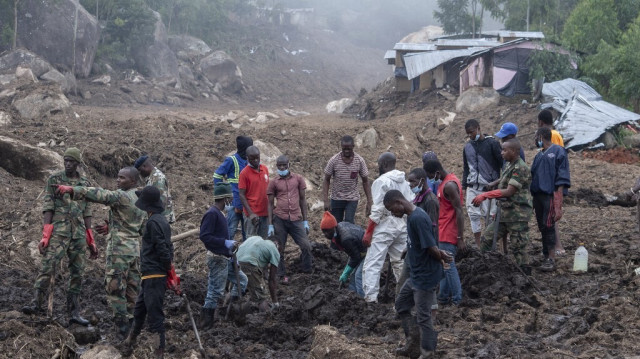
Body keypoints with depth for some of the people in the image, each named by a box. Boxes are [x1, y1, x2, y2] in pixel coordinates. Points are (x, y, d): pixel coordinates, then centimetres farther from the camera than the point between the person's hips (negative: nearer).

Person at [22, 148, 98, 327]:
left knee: (77, 272, 3)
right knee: (48, 265, -18)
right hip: (59, 230, -4)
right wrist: (45, 236, -12)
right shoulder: (54, 179, 2)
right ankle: (36, 303, -20)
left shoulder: (85, 184, 12)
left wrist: (91, 241, 12)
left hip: (79, 233, 4)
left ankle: (74, 312, 7)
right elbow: (48, 207, -3)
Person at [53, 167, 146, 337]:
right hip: (135, 248, 8)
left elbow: (99, 194, -26)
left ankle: (121, 327, -4)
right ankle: (131, 323, 16)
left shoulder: (122, 196, -12)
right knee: (132, 289, 12)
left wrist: (72, 190, -31)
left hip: (119, 248, -8)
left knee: (115, 288, -3)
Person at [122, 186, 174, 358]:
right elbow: (168, 247, 15)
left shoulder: (154, 222, -16)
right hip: (152, 275, 10)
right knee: (139, 310, 21)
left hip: (153, 276, -10)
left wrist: (168, 267, -12)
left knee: (154, 315, -5)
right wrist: (169, 268, 13)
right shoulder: (162, 220, 13)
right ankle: (129, 344, 34)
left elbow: (162, 248, -21)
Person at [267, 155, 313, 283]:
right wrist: (270, 225, 2)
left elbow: (303, 199, 12)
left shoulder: (298, 179, 8)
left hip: (296, 219, 1)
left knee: (306, 246, -6)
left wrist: (305, 221, 7)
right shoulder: (274, 182, 6)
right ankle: (282, 276, 15)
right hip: (279, 219, -1)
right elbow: (270, 204, 8)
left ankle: (308, 273, 9)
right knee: (280, 249, 4)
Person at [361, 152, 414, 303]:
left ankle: (371, 298, -17)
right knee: (400, 262, 19)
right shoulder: (405, 182, 13)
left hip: (385, 225, -8)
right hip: (403, 225, 8)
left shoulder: (381, 181, -9)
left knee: (372, 264, -8)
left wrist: (368, 232, -12)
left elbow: (377, 210, -14)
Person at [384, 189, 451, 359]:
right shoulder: (412, 216, 7)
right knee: (401, 305, 20)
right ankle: (414, 344, 29)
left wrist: (441, 259, -4)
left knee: (423, 316, 1)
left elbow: (431, 248, -24)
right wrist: (442, 255, -3)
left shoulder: (418, 218, -25)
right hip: (415, 275, 10)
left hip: (425, 277, -10)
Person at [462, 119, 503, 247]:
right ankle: (478, 245, 7)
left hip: (489, 187, -5)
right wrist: (464, 186, 16)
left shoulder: (492, 143, -4)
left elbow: (502, 163, -2)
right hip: (472, 187, 5)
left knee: (490, 215, -3)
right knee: (473, 215, 0)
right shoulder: (468, 146, 12)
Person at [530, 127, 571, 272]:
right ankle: (546, 257, 15)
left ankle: (551, 259, -9)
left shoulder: (558, 152, -5)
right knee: (542, 227, 8)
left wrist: (558, 206, -16)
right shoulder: (539, 155, 18)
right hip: (538, 194, 7)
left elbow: (562, 179, -9)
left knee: (548, 226, -11)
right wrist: (532, 200, 16)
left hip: (551, 194, -7)